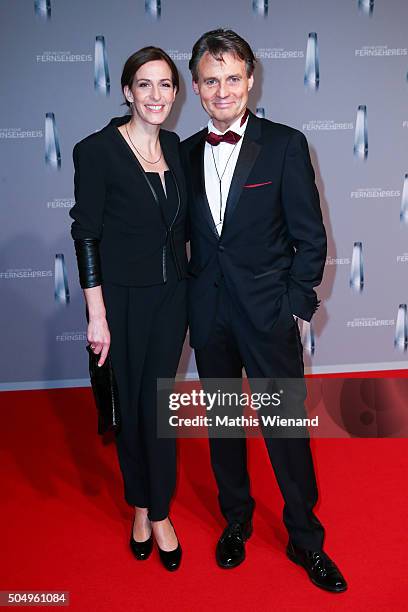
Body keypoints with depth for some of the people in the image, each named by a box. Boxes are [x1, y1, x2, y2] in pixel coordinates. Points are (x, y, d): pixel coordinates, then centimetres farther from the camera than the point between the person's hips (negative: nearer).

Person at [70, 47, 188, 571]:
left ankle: (157, 513, 27)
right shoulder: (97, 150, -11)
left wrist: (186, 287, 9)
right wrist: (97, 315, -13)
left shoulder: (176, 147, 5)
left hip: (171, 295, 4)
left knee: (158, 403, 9)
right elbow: (86, 235, -12)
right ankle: (141, 505, 35)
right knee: (130, 406, 11)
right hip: (123, 298, -3)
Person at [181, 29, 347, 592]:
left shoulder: (285, 145, -5)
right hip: (208, 314, 4)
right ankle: (236, 520, 38)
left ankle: (305, 539, 27)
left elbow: (310, 239, -5)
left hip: (268, 312, -3)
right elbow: (188, 233, 11)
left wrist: (294, 304, -10)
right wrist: (194, 298, 3)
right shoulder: (187, 153, 6)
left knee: (287, 428, 5)